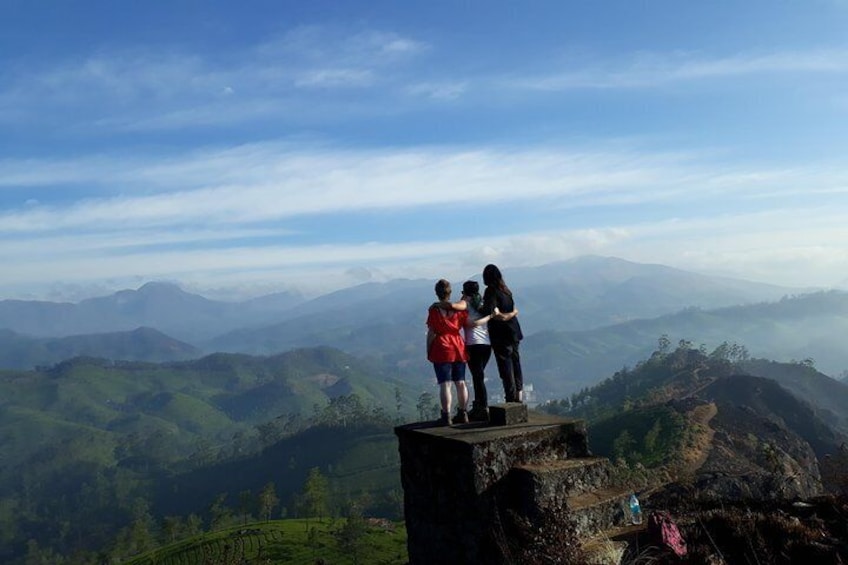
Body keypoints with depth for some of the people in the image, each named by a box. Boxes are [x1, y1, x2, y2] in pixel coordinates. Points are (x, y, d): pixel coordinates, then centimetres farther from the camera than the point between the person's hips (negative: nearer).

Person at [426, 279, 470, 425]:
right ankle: (463, 414, 14)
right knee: (460, 383, 10)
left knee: (445, 384, -3)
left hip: (442, 349, -4)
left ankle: (446, 416, -4)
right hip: (458, 349, 4)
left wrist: (428, 351, 1)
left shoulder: (434, 309, -7)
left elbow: (431, 333, -7)